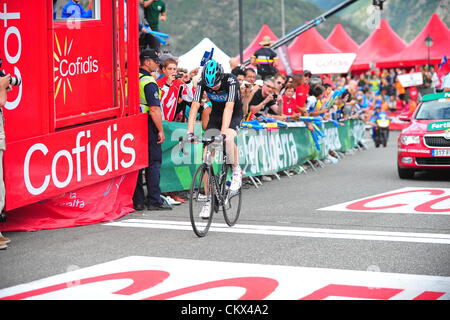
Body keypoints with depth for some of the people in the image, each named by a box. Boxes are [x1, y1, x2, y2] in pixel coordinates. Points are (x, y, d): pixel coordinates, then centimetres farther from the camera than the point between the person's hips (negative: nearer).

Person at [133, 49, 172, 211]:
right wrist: (160, 130, -14)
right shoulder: (149, 82, -15)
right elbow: (154, 110, -20)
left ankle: (138, 200, 10)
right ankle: (154, 201, -1)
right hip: (148, 125, -8)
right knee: (153, 162, -1)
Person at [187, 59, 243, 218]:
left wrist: (223, 133, -49)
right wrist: (190, 132, -35)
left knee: (228, 139, -37)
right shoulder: (202, 83, -20)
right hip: (216, 114, 4)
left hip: (234, 115, -4)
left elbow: (229, 107, -39)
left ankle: (237, 170, -8)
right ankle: (209, 199, -2)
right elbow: (194, 106, -24)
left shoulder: (231, 81, -30)